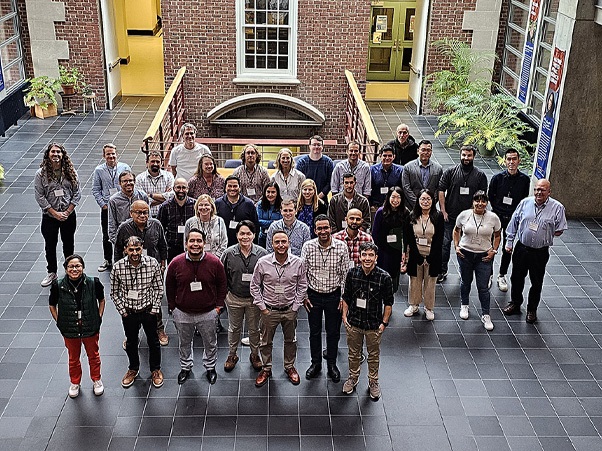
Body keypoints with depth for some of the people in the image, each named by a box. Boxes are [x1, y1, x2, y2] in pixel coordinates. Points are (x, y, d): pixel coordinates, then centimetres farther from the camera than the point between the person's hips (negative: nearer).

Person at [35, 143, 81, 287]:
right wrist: (55, 214, -13)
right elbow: (40, 197, -10)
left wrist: (67, 212, -11)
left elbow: (77, 194, -2)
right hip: (49, 216, -1)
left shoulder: (70, 172, -4)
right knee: (50, 245, 10)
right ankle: (52, 273, 26)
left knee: (69, 243, 13)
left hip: (68, 215, 1)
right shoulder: (41, 174, -9)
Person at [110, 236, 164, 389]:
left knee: (153, 341, 16)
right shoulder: (118, 267, -17)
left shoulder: (152, 263, -18)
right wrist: (122, 311, -4)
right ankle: (133, 369, 45)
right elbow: (115, 292, -3)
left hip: (148, 311, -1)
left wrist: (155, 308, -7)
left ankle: (155, 369, 40)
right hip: (129, 312, 1)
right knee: (131, 342, 21)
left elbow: (159, 288, -6)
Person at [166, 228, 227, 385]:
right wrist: (173, 307, 3)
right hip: (183, 313, 1)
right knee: (184, 343, 21)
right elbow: (169, 288, 2)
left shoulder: (214, 262, -13)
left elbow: (222, 284, 1)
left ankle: (210, 367, 43)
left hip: (208, 313, 0)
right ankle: (185, 367, 44)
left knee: (210, 343, 18)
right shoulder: (176, 263, -12)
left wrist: (219, 305, 0)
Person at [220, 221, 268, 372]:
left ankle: (255, 355, 36)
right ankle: (232, 355, 37)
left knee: (254, 329, 15)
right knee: (234, 328, 18)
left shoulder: (262, 253, -12)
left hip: (254, 299, 0)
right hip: (234, 298, 1)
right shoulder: (229, 253, -11)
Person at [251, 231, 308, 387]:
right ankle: (266, 369, 33)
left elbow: (302, 286, 1)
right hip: (269, 310, -1)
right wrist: (262, 307, -5)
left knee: (290, 340, 18)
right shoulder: (263, 263, -13)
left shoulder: (298, 263, -11)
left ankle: (289, 367, 39)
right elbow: (254, 286, -3)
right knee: (265, 342, 13)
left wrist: (295, 307, -2)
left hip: (290, 310, 1)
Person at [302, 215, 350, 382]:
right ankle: (316, 363, 33)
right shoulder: (308, 246, -10)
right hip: (313, 295, 0)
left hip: (334, 295, 0)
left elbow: (345, 274, -4)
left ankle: (332, 364, 30)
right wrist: (303, 296, -3)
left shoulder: (341, 247, -11)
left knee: (333, 332, 12)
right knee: (314, 331, 15)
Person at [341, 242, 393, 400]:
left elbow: (388, 302, -6)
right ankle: (353, 378, 41)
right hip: (354, 322, 2)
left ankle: (373, 382, 36)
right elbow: (346, 297, 4)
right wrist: (344, 316, 1)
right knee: (354, 353, 19)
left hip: (374, 325, -2)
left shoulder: (384, 277, -16)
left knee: (374, 355, 16)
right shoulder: (352, 273, -9)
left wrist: (384, 322, -7)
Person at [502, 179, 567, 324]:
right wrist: (509, 242, 7)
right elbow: (513, 223, 6)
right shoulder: (525, 203, -2)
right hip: (521, 248, 2)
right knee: (517, 278, 16)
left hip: (540, 252, -2)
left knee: (536, 283, 11)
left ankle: (532, 310, 29)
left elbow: (559, 230, -1)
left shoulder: (557, 207, -9)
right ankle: (515, 304, 36)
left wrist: (546, 234, -10)